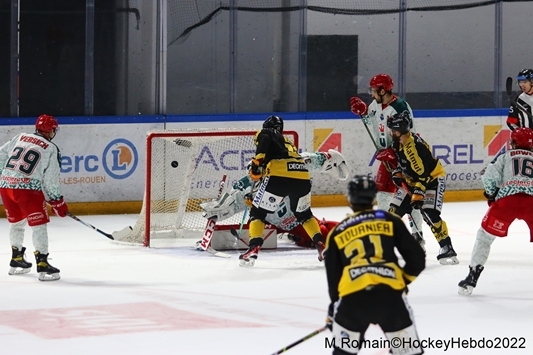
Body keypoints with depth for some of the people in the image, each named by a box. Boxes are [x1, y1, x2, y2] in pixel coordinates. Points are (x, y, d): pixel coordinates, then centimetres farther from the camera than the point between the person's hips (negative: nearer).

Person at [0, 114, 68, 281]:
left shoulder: (21, 137, 16)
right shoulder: (51, 149, 1)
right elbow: (51, 179, -3)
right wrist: (57, 201, 6)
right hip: (28, 188, -6)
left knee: (16, 222, 23)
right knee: (39, 224, -3)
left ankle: (16, 261, 34)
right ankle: (42, 265, -10)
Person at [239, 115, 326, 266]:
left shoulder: (266, 133, 18)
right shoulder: (287, 142, 37)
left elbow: (264, 141, -6)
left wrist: (256, 163, -9)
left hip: (280, 176, -6)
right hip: (303, 177, 6)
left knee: (257, 212, 8)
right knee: (304, 214, 29)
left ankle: (253, 249, -8)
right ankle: (321, 245, 15)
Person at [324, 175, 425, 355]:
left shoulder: (337, 233, 19)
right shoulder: (390, 221, 16)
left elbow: (333, 277, 23)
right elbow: (416, 259, 12)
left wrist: (334, 308, 36)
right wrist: (402, 281, 29)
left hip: (352, 298, 1)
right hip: (389, 294, -1)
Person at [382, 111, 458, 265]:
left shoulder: (415, 145, -31)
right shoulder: (398, 142, -3)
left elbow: (423, 173, -31)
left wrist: (418, 194, -31)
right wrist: (398, 173, 4)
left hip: (433, 179, -9)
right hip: (412, 180, 9)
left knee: (430, 214, -23)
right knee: (395, 209, 3)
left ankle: (447, 249, -16)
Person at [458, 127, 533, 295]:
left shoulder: (506, 157, 23)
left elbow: (490, 177, 7)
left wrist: (492, 195, 23)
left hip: (507, 200, -1)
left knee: (485, 235, 15)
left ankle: (471, 279, 11)